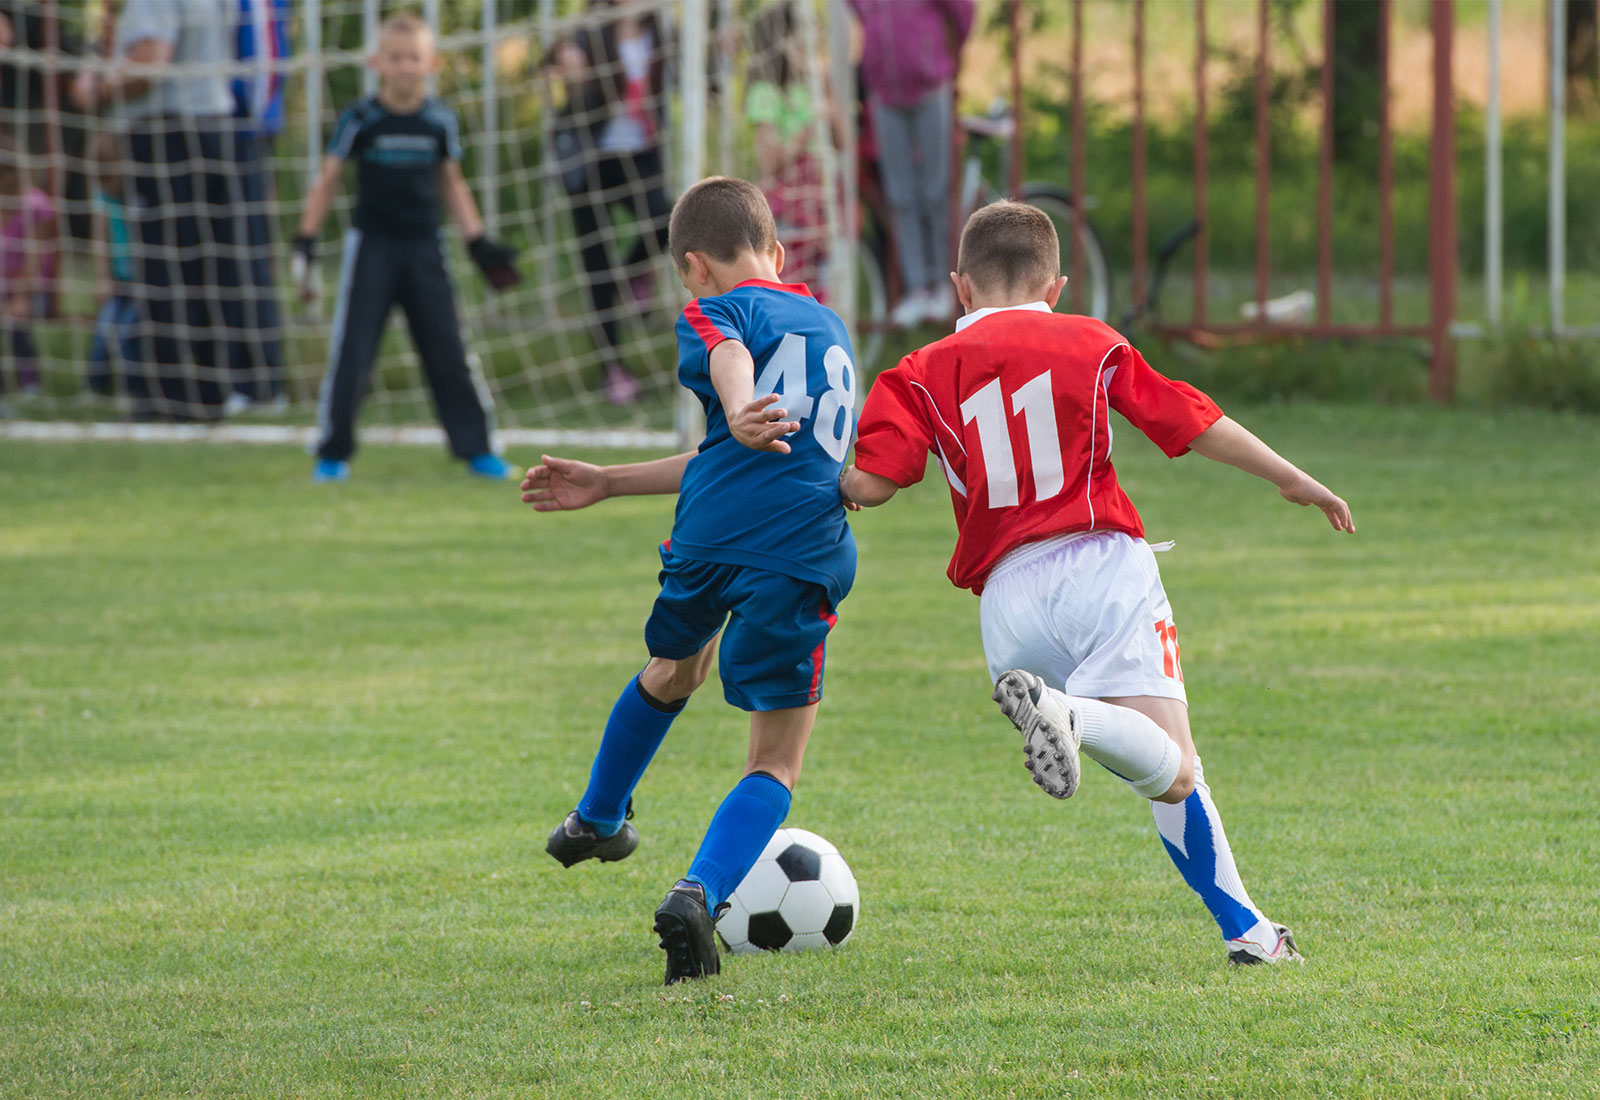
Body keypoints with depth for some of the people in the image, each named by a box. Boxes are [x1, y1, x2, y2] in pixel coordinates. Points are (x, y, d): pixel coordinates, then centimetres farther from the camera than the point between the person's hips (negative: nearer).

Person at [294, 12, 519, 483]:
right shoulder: (361, 119, -6)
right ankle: (332, 453, 4)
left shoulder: (440, 121, 2)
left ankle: (476, 448, 11)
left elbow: (452, 183, 15)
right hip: (371, 244, -2)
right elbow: (328, 179, 1)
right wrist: (305, 241, -3)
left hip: (424, 247, 2)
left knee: (448, 350, 3)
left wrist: (477, 241, 12)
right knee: (351, 350, -4)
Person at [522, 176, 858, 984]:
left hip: (712, 537, -2)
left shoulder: (717, 312, 8)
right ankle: (698, 895, -18)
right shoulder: (829, 326, 27)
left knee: (673, 671, 30)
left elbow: (728, 355, -19)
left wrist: (740, 418, -42)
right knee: (776, 764, 6)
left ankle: (597, 820, 54)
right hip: (806, 554, 2)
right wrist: (604, 484, 32)